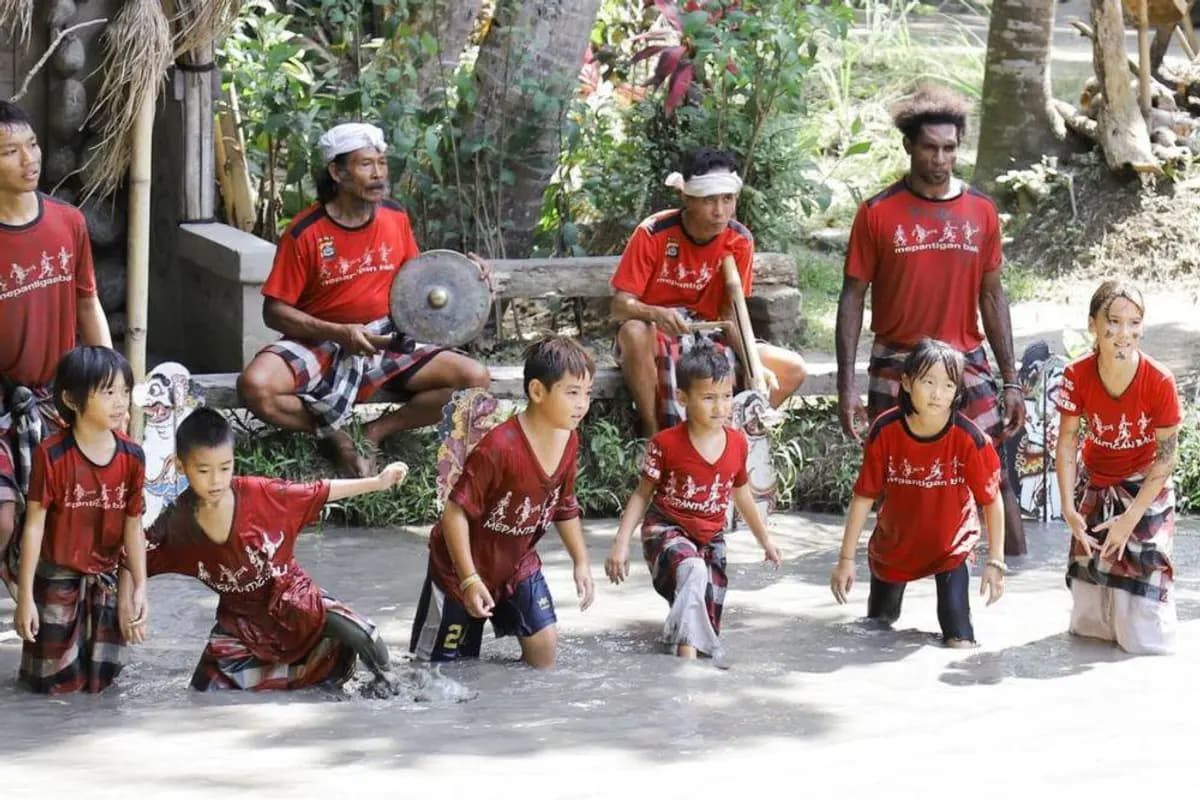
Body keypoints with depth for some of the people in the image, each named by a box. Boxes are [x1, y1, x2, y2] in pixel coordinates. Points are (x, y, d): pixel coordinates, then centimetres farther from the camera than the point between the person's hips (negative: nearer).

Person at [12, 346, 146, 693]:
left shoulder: (132, 457, -7)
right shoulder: (52, 456, -18)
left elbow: (133, 526, 1)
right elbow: (34, 526, -15)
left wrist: (140, 588, -1)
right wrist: (25, 596, -14)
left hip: (105, 582, 3)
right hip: (57, 580, -3)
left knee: (101, 679, 7)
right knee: (54, 681, 3)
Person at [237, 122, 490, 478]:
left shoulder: (395, 218, 1)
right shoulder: (305, 232, -13)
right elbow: (275, 311, -10)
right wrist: (340, 333, -24)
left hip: (387, 345, 4)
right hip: (318, 344, -4)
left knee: (476, 378, -16)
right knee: (255, 386, -34)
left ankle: (375, 433, -9)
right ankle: (334, 435, -9)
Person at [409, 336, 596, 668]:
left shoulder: (568, 441, -7)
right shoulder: (499, 447, -32)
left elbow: (565, 507, 10)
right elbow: (455, 512, -28)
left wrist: (581, 562, 6)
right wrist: (469, 580, -28)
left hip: (517, 563, 6)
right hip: (464, 566, -6)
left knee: (544, 646, -3)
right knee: (447, 663, 1)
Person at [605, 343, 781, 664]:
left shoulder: (737, 443, -2)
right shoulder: (665, 444, -15)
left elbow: (741, 493, 15)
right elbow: (642, 495, -5)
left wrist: (764, 538, 24)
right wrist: (621, 543, -12)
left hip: (711, 537, 5)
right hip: (667, 529, -5)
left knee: (710, 617, 1)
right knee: (692, 569, -37)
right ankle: (686, 649, -34)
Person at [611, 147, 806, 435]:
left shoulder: (739, 241, -7)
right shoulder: (653, 233, -18)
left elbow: (732, 314, -5)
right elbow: (620, 306, -20)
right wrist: (657, 314, -42)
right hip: (656, 338, -4)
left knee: (793, 368, -11)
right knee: (634, 332, -41)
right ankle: (653, 433, -25)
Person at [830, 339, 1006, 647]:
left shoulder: (969, 439, -27)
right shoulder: (885, 431, -22)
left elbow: (992, 501, -16)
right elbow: (864, 496, -13)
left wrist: (995, 562, -17)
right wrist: (846, 559, -11)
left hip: (949, 541, -2)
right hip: (896, 539, 2)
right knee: (879, 620, 26)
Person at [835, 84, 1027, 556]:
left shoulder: (981, 211, 5)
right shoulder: (878, 213, -3)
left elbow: (991, 296, 10)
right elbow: (853, 297, -1)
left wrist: (1011, 380, 5)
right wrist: (846, 385, -7)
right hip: (897, 367, -1)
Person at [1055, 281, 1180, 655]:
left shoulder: (1159, 381, -26)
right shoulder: (1077, 375, -19)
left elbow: (1166, 455, -18)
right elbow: (1066, 442, -12)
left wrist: (1131, 518, -19)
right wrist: (1068, 508, -21)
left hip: (1145, 488, -2)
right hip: (1095, 485, 2)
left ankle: (1143, 631, 29)